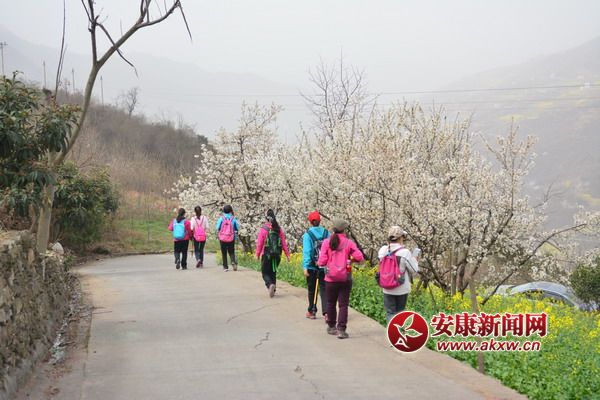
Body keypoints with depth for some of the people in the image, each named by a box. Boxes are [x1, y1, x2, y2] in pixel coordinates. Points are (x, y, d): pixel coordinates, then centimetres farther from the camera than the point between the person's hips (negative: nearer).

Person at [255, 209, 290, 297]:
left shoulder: (263, 229, -10)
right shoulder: (279, 229, 0)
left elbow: (260, 243, -8)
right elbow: (284, 242, 2)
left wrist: (258, 254, 3)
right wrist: (287, 254, 7)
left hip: (266, 254, -4)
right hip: (277, 255, 4)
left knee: (265, 273, 6)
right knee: (273, 272, 19)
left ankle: (270, 285, -21)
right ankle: (272, 290, 19)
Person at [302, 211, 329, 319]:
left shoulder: (307, 234, -8)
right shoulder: (326, 233, 1)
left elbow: (306, 251, -13)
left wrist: (305, 267, -14)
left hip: (312, 266, -2)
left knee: (312, 290, 13)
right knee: (324, 289, 3)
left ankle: (312, 311, 24)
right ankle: (326, 312, -11)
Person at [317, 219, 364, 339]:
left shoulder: (327, 242, -4)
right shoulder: (349, 243, -5)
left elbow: (322, 262, -8)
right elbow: (360, 257, -11)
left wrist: (319, 262, 14)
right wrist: (352, 260, 8)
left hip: (331, 278, 1)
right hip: (345, 278, -1)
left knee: (331, 303, 17)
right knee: (343, 304, 3)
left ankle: (331, 327, 29)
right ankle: (341, 329, -4)